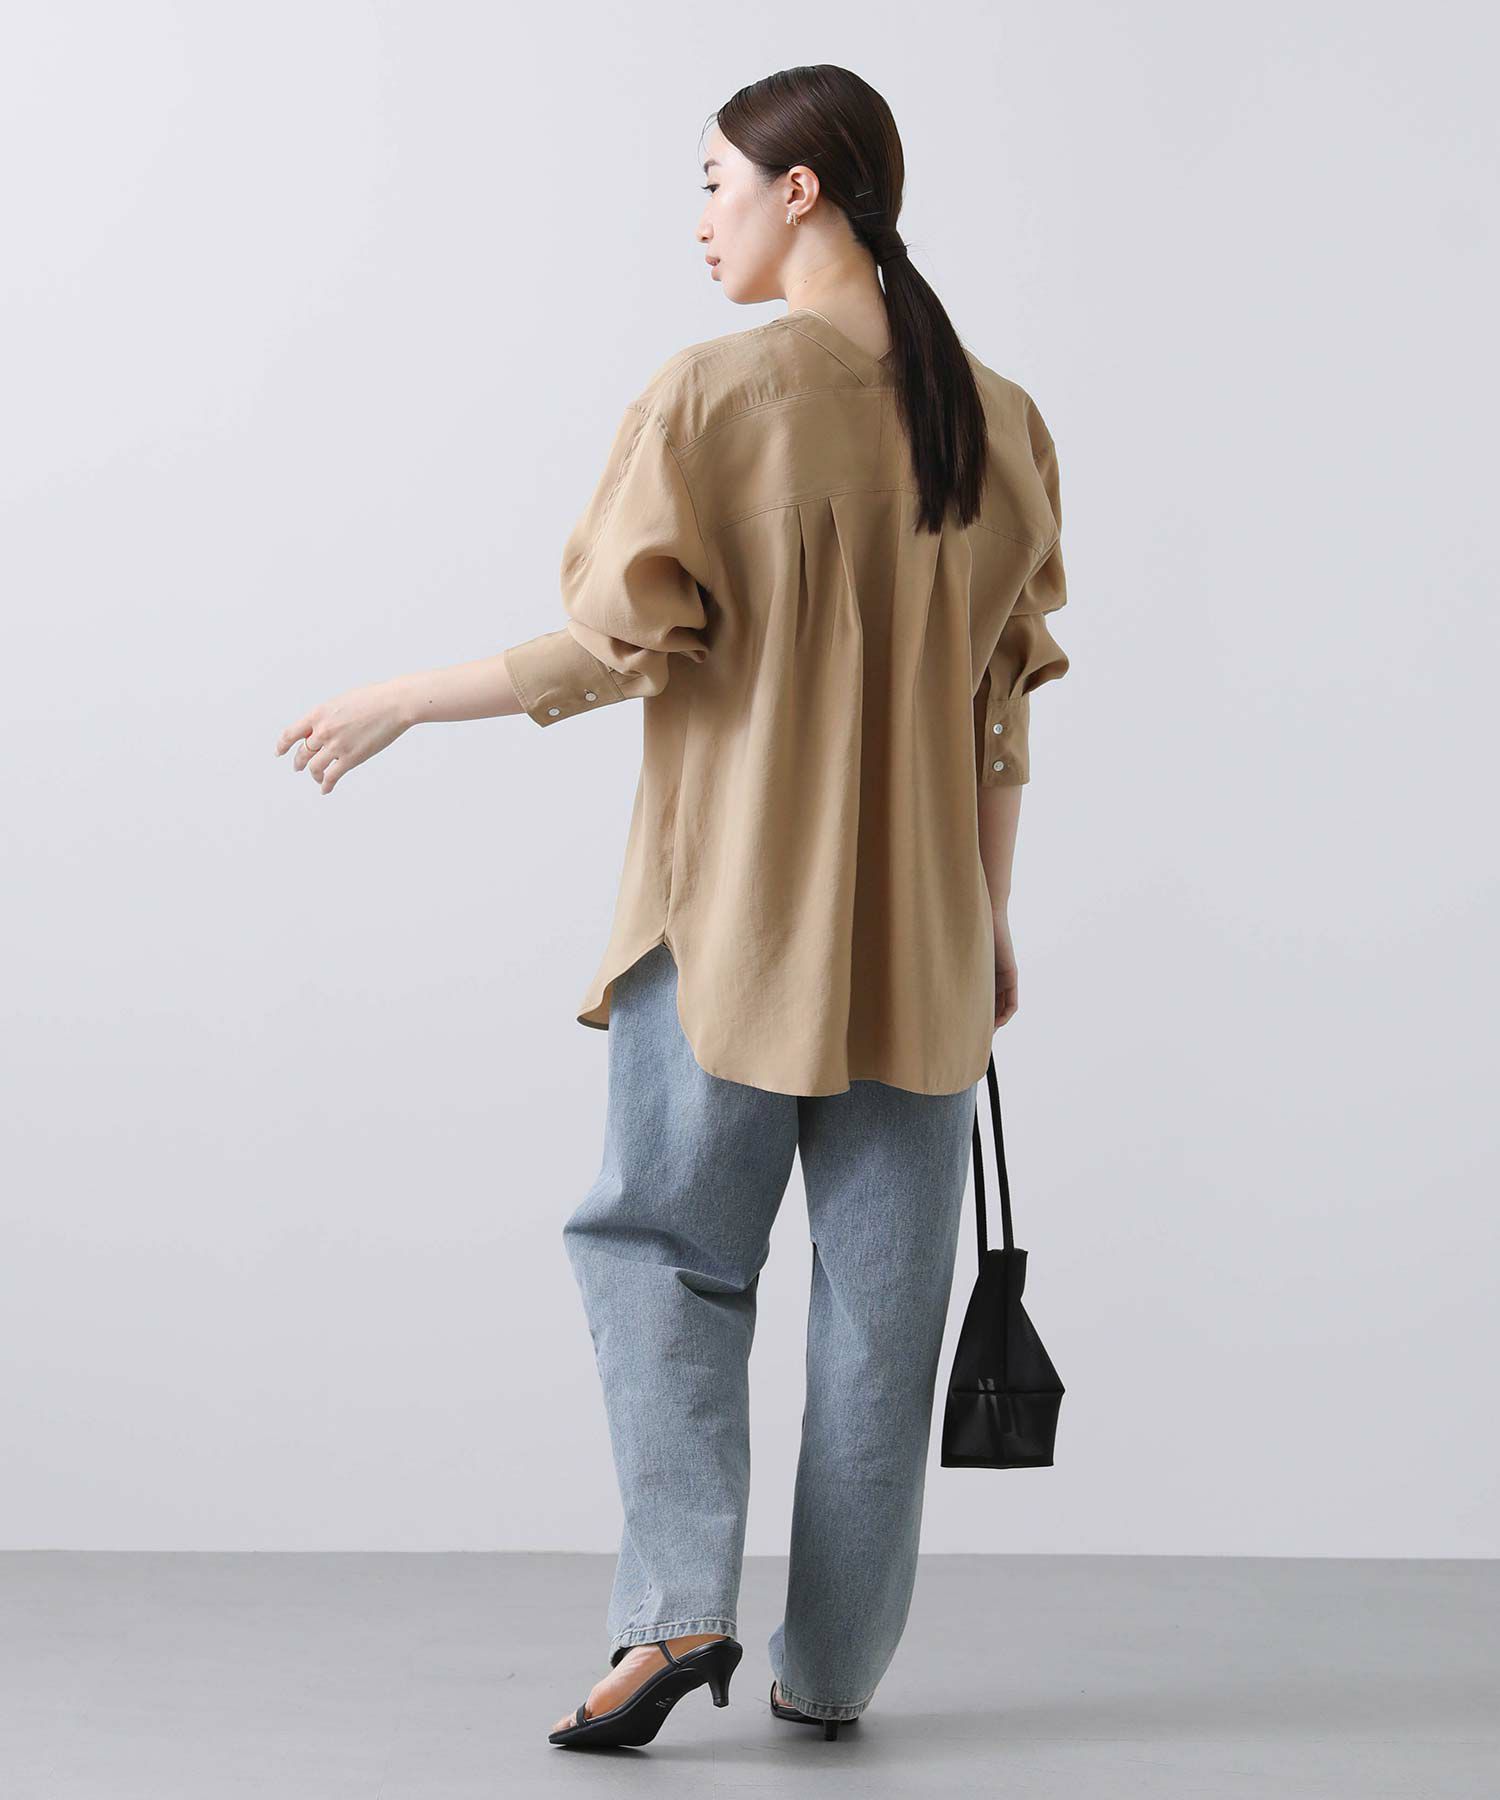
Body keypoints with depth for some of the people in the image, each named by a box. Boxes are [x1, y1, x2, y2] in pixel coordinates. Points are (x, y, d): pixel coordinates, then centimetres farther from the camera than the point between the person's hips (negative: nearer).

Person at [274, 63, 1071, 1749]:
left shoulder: (712, 394, -11)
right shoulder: (999, 420, 4)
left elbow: (610, 651, -12)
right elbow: (1006, 701, 7)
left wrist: (396, 705, 2)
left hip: (732, 912, -4)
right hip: (918, 936, 4)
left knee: (661, 1240, 12)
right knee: (881, 1291, 9)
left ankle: (677, 1601, -1)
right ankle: (832, 1665, 16)